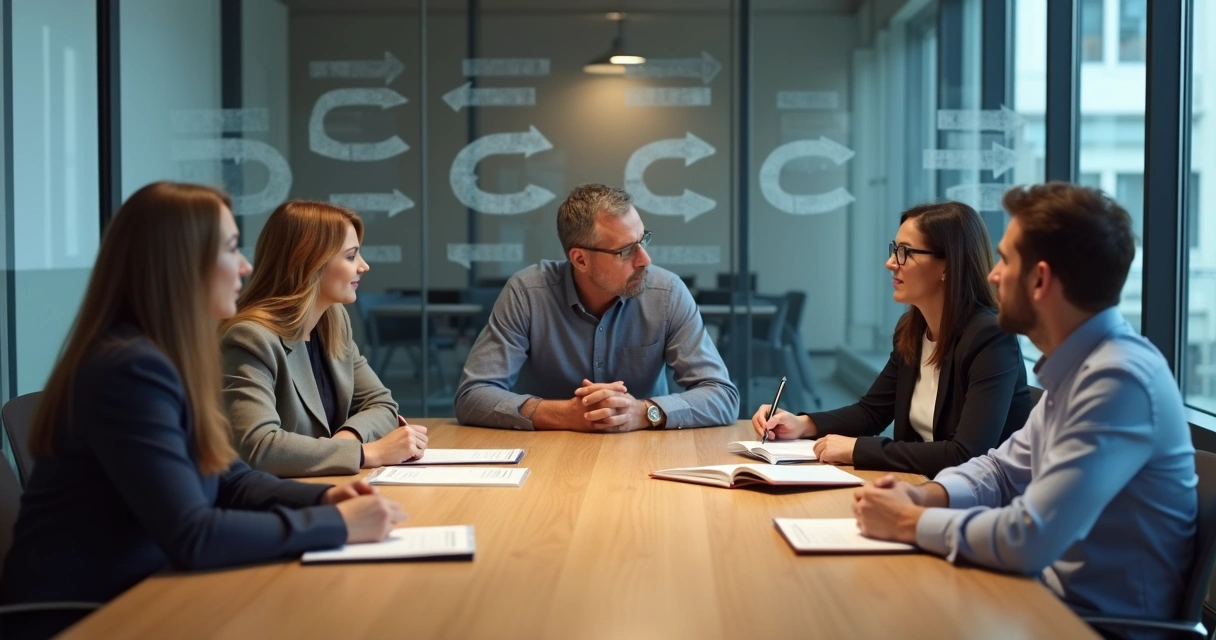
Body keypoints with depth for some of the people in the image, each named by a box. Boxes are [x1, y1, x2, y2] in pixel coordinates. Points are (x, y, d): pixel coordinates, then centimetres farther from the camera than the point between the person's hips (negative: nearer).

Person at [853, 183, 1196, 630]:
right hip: (1056, 597, 8)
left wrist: (910, 523, -15)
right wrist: (925, 496, -3)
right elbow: (1004, 470, 16)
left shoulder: (1119, 379, -25)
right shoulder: (1077, 366, 5)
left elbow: (1028, 539, -29)